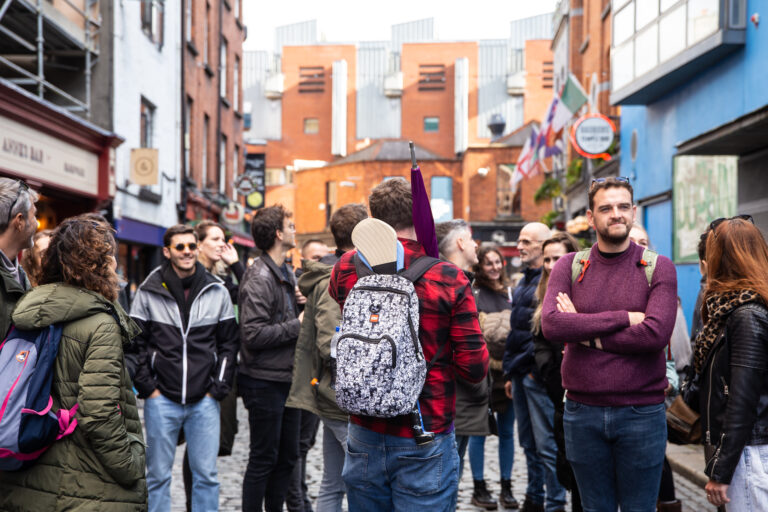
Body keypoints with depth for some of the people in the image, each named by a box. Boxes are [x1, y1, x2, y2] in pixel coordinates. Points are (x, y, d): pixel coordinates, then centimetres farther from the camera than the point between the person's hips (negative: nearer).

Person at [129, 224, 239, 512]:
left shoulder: (218, 292, 4)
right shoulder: (148, 292, 0)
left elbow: (229, 344, 7)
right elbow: (135, 344, 2)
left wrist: (218, 389, 0)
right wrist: (147, 388, -4)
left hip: (205, 401, 1)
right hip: (162, 399, -1)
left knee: (206, 475, 6)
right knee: (158, 475, 7)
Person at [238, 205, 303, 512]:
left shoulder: (286, 274, 13)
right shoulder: (260, 278, -17)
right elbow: (253, 334, -25)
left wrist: (304, 311, 3)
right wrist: (297, 325, -17)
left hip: (287, 379, 9)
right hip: (265, 381, -9)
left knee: (287, 457, 15)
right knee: (264, 460, 1)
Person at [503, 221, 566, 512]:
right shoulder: (524, 282, 18)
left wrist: (519, 363, -16)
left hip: (538, 373, -9)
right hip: (520, 374, 9)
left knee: (547, 444, -4)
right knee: (528, 442, 15)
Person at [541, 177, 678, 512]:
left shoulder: (658, 268, -1)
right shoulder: (569, 267, 4)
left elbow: (656, 333, -16)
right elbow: (551, 325, -13)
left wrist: (587, 333, -11)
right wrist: (622, 318, -14)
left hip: (642, 412, -2)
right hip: (582, 412, 2)